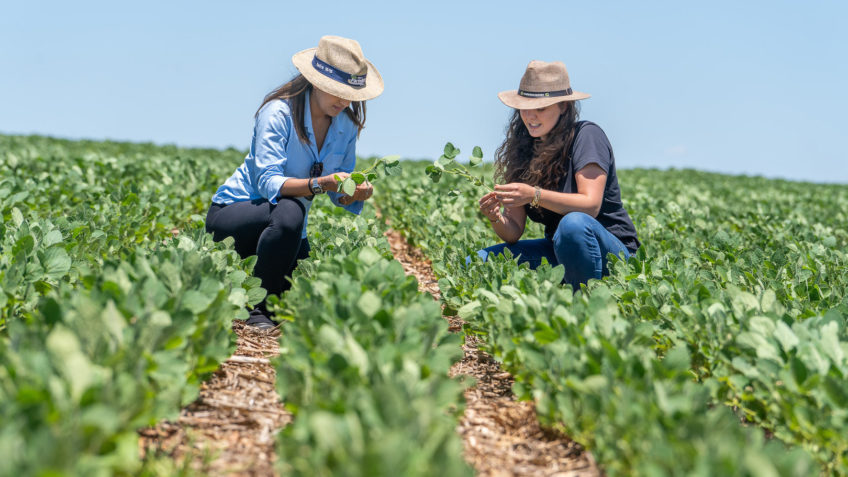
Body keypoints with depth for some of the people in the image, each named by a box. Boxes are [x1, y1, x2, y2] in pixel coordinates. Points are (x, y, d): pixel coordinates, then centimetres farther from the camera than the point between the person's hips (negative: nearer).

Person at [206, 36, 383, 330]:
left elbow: (339, 194, 0)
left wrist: (357, 193, -24)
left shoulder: (347, 125, -3)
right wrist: (319, 184, -45)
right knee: (289, 211, -39)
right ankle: (258, 309, -23)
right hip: (231, 213, -6)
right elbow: (268, 182, -31)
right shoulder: (278, 113, -21)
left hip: (287, 228, 6)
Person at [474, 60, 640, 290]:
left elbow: (591, 205, -25)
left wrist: (535, 195, -36)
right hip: (557, 251, 6)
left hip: (610, 253, -6)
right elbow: (513, 233, 0)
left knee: (574, 223, -38)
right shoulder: (523, 149, 5)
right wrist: (496, 218, -23)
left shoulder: (586, 135, -11)